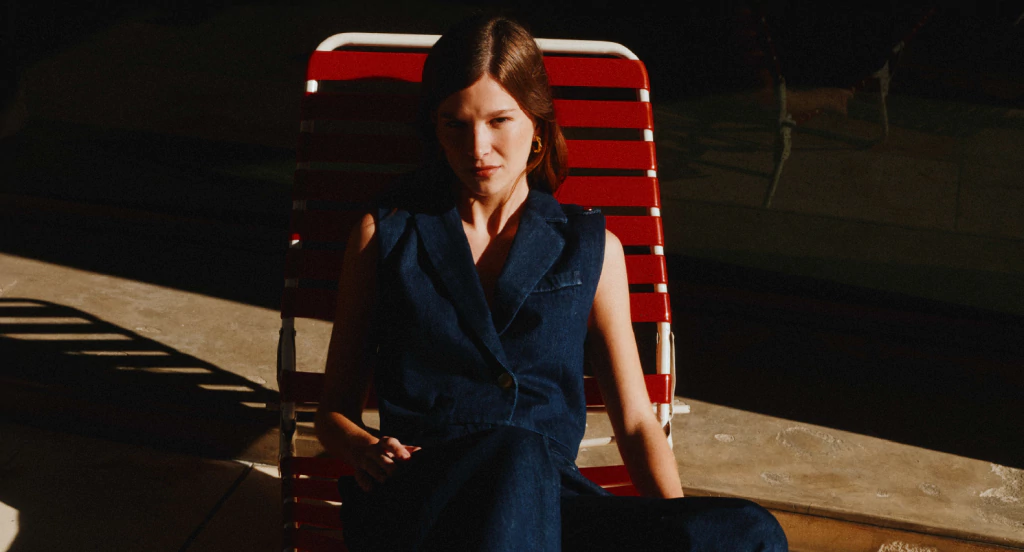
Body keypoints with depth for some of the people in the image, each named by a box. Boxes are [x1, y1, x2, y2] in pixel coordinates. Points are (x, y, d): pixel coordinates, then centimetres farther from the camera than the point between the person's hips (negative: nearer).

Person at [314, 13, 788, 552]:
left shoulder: (592, 249, 18)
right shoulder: (385, 234, 16)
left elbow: (635, 421, 16)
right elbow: (335, 409, 18)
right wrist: (364, 449, -6)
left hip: (549, 503, 2)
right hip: (414, 503, -1)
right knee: (518, 455, -40)